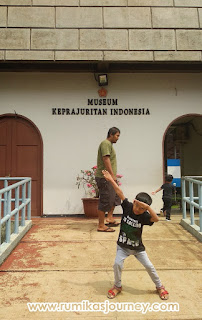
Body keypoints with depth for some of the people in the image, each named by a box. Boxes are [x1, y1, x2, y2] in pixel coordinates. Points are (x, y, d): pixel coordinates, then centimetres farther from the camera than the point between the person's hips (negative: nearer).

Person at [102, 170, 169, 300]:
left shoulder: (144, 216, -20)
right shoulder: (127, 206, -15)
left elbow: (156, 219, -38)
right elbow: (120, 193, -16)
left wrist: (147, 207, -46)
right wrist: (111, 180, -15)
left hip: (138, 248, -1)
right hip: (123, 246, 1)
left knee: (149, 266, 5)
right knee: (117, 264, -12)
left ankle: (160, 287, 30)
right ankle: (118, 286, 16)